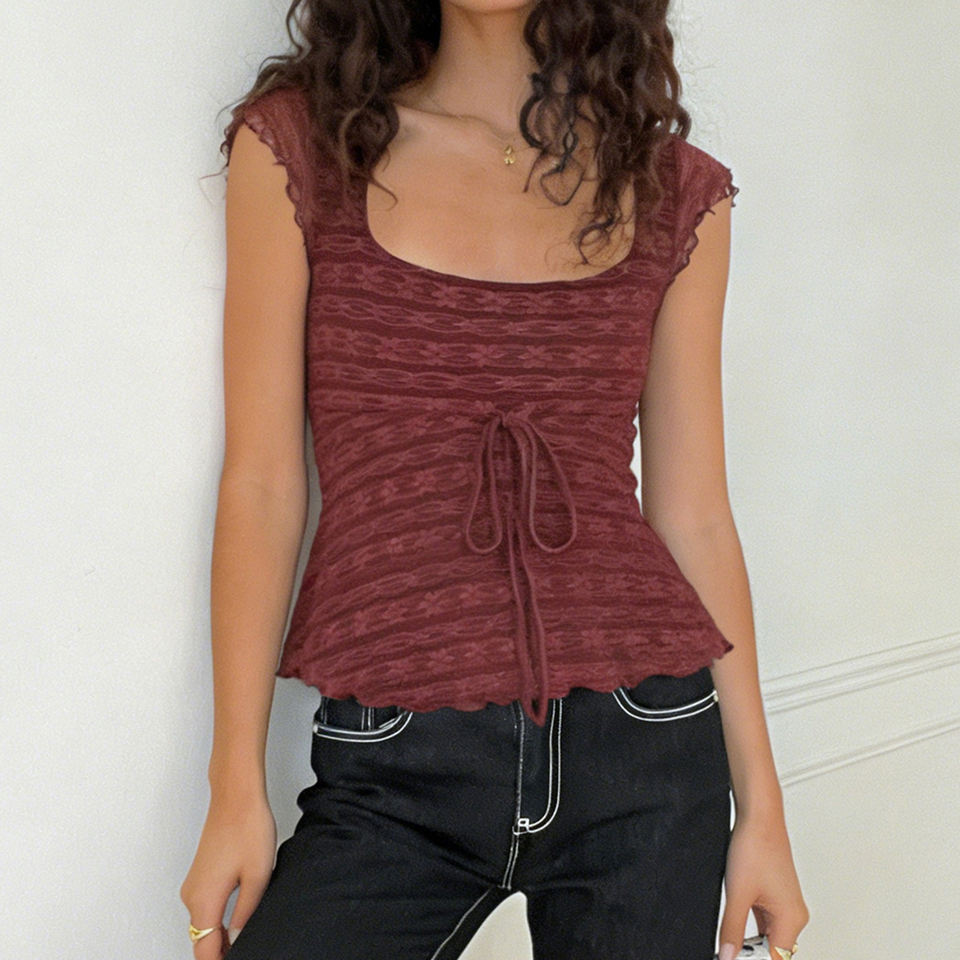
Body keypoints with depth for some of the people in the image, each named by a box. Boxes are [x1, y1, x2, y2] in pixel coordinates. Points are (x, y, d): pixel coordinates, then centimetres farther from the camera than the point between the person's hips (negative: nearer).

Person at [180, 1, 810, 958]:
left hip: (645, 747, 2)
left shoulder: (677, 192, 6)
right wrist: (237, 786, -1)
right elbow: (262, 485, -1)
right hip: (394, 772, -1)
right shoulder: (297, 143, 1)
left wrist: (761, 803, 7)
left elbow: (692, 512, 7)